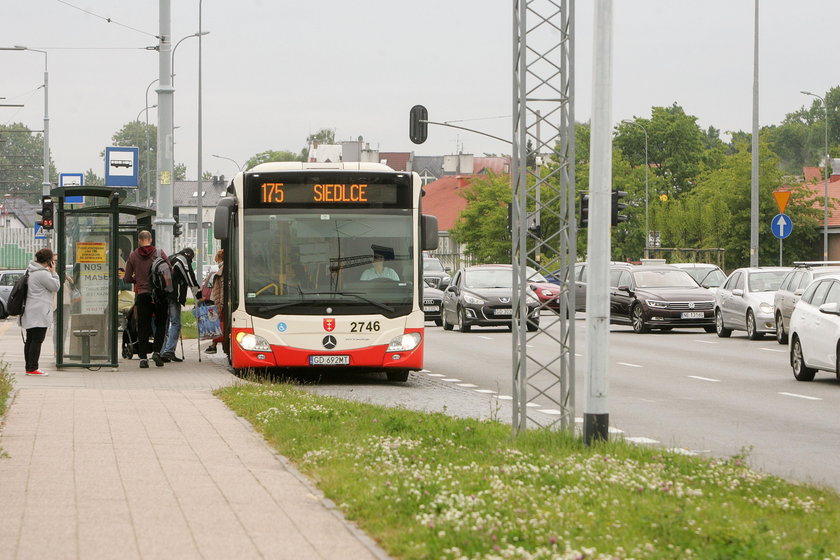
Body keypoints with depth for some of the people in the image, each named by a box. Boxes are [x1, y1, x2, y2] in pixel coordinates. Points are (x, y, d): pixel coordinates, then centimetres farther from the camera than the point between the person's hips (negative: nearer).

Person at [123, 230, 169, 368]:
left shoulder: (133, 256, 2)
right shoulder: (159, 252, -2)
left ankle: (143, 357, 0)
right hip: (160, 294, -1)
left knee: (143, 327, 5)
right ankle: (156, 351, -5)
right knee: (160, 324, 11)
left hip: (142, 295, 1)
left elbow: (127, 278, 5)